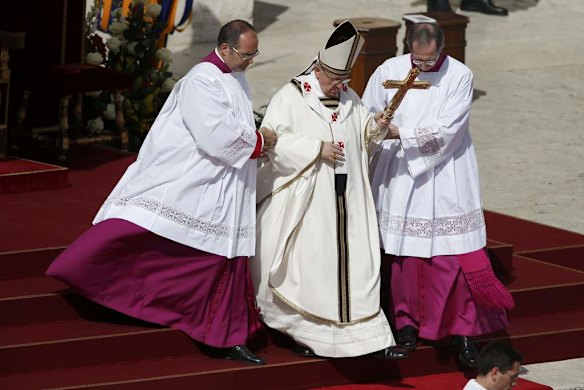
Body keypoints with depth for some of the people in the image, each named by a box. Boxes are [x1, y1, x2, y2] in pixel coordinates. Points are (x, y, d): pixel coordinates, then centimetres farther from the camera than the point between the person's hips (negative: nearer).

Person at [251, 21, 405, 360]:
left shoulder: (349, 98, 12)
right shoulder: (291, 97, -5)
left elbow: (362, 136, 18)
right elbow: (274, 139, -13)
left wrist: (375, 126, -5)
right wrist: (317, 149, -19)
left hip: (347, 201, 5)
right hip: (305, 201, -5)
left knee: (354, 265, 0)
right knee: (308, 265, -1)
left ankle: (370, 338, -3)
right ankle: (304, 332, 12)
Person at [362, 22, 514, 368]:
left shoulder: (459, 76, -7)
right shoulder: (390, 71, 0)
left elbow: (446, 131, -15)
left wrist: (400, 133, -21)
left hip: (445, 179, -2)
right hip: (400, 177, 2)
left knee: (454, 255, -4)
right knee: (406, 254, 4)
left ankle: (462, 329, 4)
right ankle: (407, 320, 19)